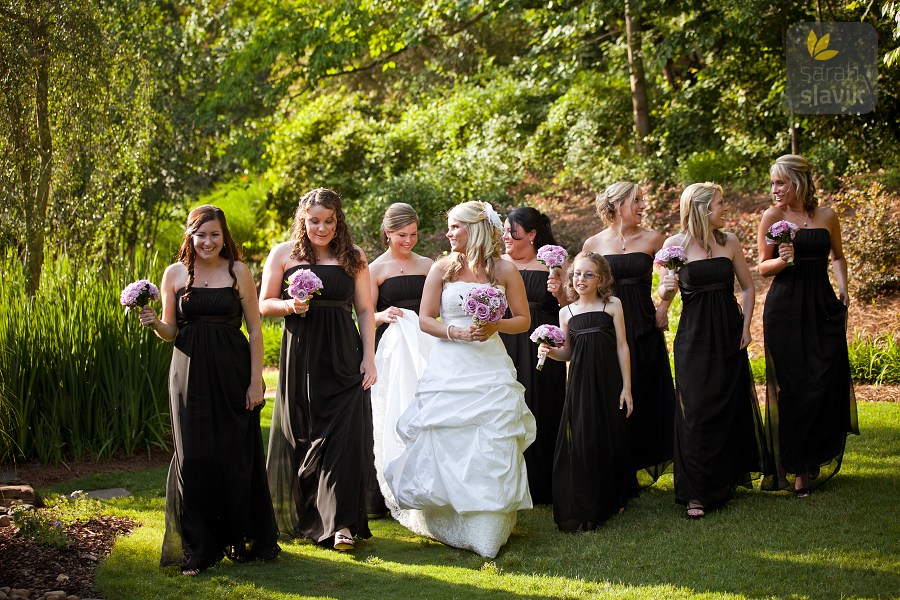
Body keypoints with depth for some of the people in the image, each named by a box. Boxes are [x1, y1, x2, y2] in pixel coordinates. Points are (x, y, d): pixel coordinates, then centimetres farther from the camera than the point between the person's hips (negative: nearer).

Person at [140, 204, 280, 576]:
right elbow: (170, 332, 10)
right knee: (194, 458, -1)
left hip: (232, 372, -1)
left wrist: (256, 380, -4)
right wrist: (154, 323, -12)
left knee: (235, 456, 5)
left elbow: (255, 329, 2)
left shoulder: (238, 272, 1)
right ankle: (197, 548, 8)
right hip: (190, 374, 1)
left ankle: (241, 540, 22)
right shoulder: (175, 274, 5)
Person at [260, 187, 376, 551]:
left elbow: (365, 310, 8)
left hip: (343, 358, 0)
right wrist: (290, 306, -14)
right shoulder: (283, 254, 6)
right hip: (300, 356, 0)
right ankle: (302, 516, 20)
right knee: (299, 436, 6)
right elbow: (264, 304, 6)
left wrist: (369, 357, 1)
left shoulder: (353, 258, 8)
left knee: (342, 436, -8)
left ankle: (341, 523, -7)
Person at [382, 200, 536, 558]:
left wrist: (496, 326, -11)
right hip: (448, 370, 1)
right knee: (444, 446, -1)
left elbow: (523, 320, 8)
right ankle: (446, 524, 17)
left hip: (491, 368, -1)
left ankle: (486, 529, 3)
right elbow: (425, 320, 4)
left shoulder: (505, 270, 4)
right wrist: (455, 332, -12)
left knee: (491, 450, -5)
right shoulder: (442, 269, 5)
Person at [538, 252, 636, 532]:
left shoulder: (613, 305, 2)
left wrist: (626, 387, 0)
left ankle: (611, 500, 25)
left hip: (609, 382, -1)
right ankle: (583, 510, 5)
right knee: (582, 442, -3)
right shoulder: (567, 312, 7)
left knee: (610, 439, 6)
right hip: (580, 383, 1)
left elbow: (622, 346, 2)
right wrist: (550, 352, -8)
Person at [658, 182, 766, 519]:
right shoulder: (675, 244, -3)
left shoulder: (729, 243, 5)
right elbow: (665, 296, 0)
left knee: (732, 406, 7)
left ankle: (729, 477, 25)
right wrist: (666, 289, -23)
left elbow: (747, 287, 12)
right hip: (694, 337, -3)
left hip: (729, 336, 3)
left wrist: (746, 326, 2)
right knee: (695, 412, -7)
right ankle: (696, 494, -5)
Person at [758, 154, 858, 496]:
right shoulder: (773, 217, 0)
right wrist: (782, 260, -19)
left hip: (823, 306, 2)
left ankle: (820, 462, 15)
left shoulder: (826, 216, 5)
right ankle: (796, 470, 8)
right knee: (791, 388, -1)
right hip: (784, 310, -2)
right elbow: (763, 268, 1)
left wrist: (843, 289, 5)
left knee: (827, 384, -2)